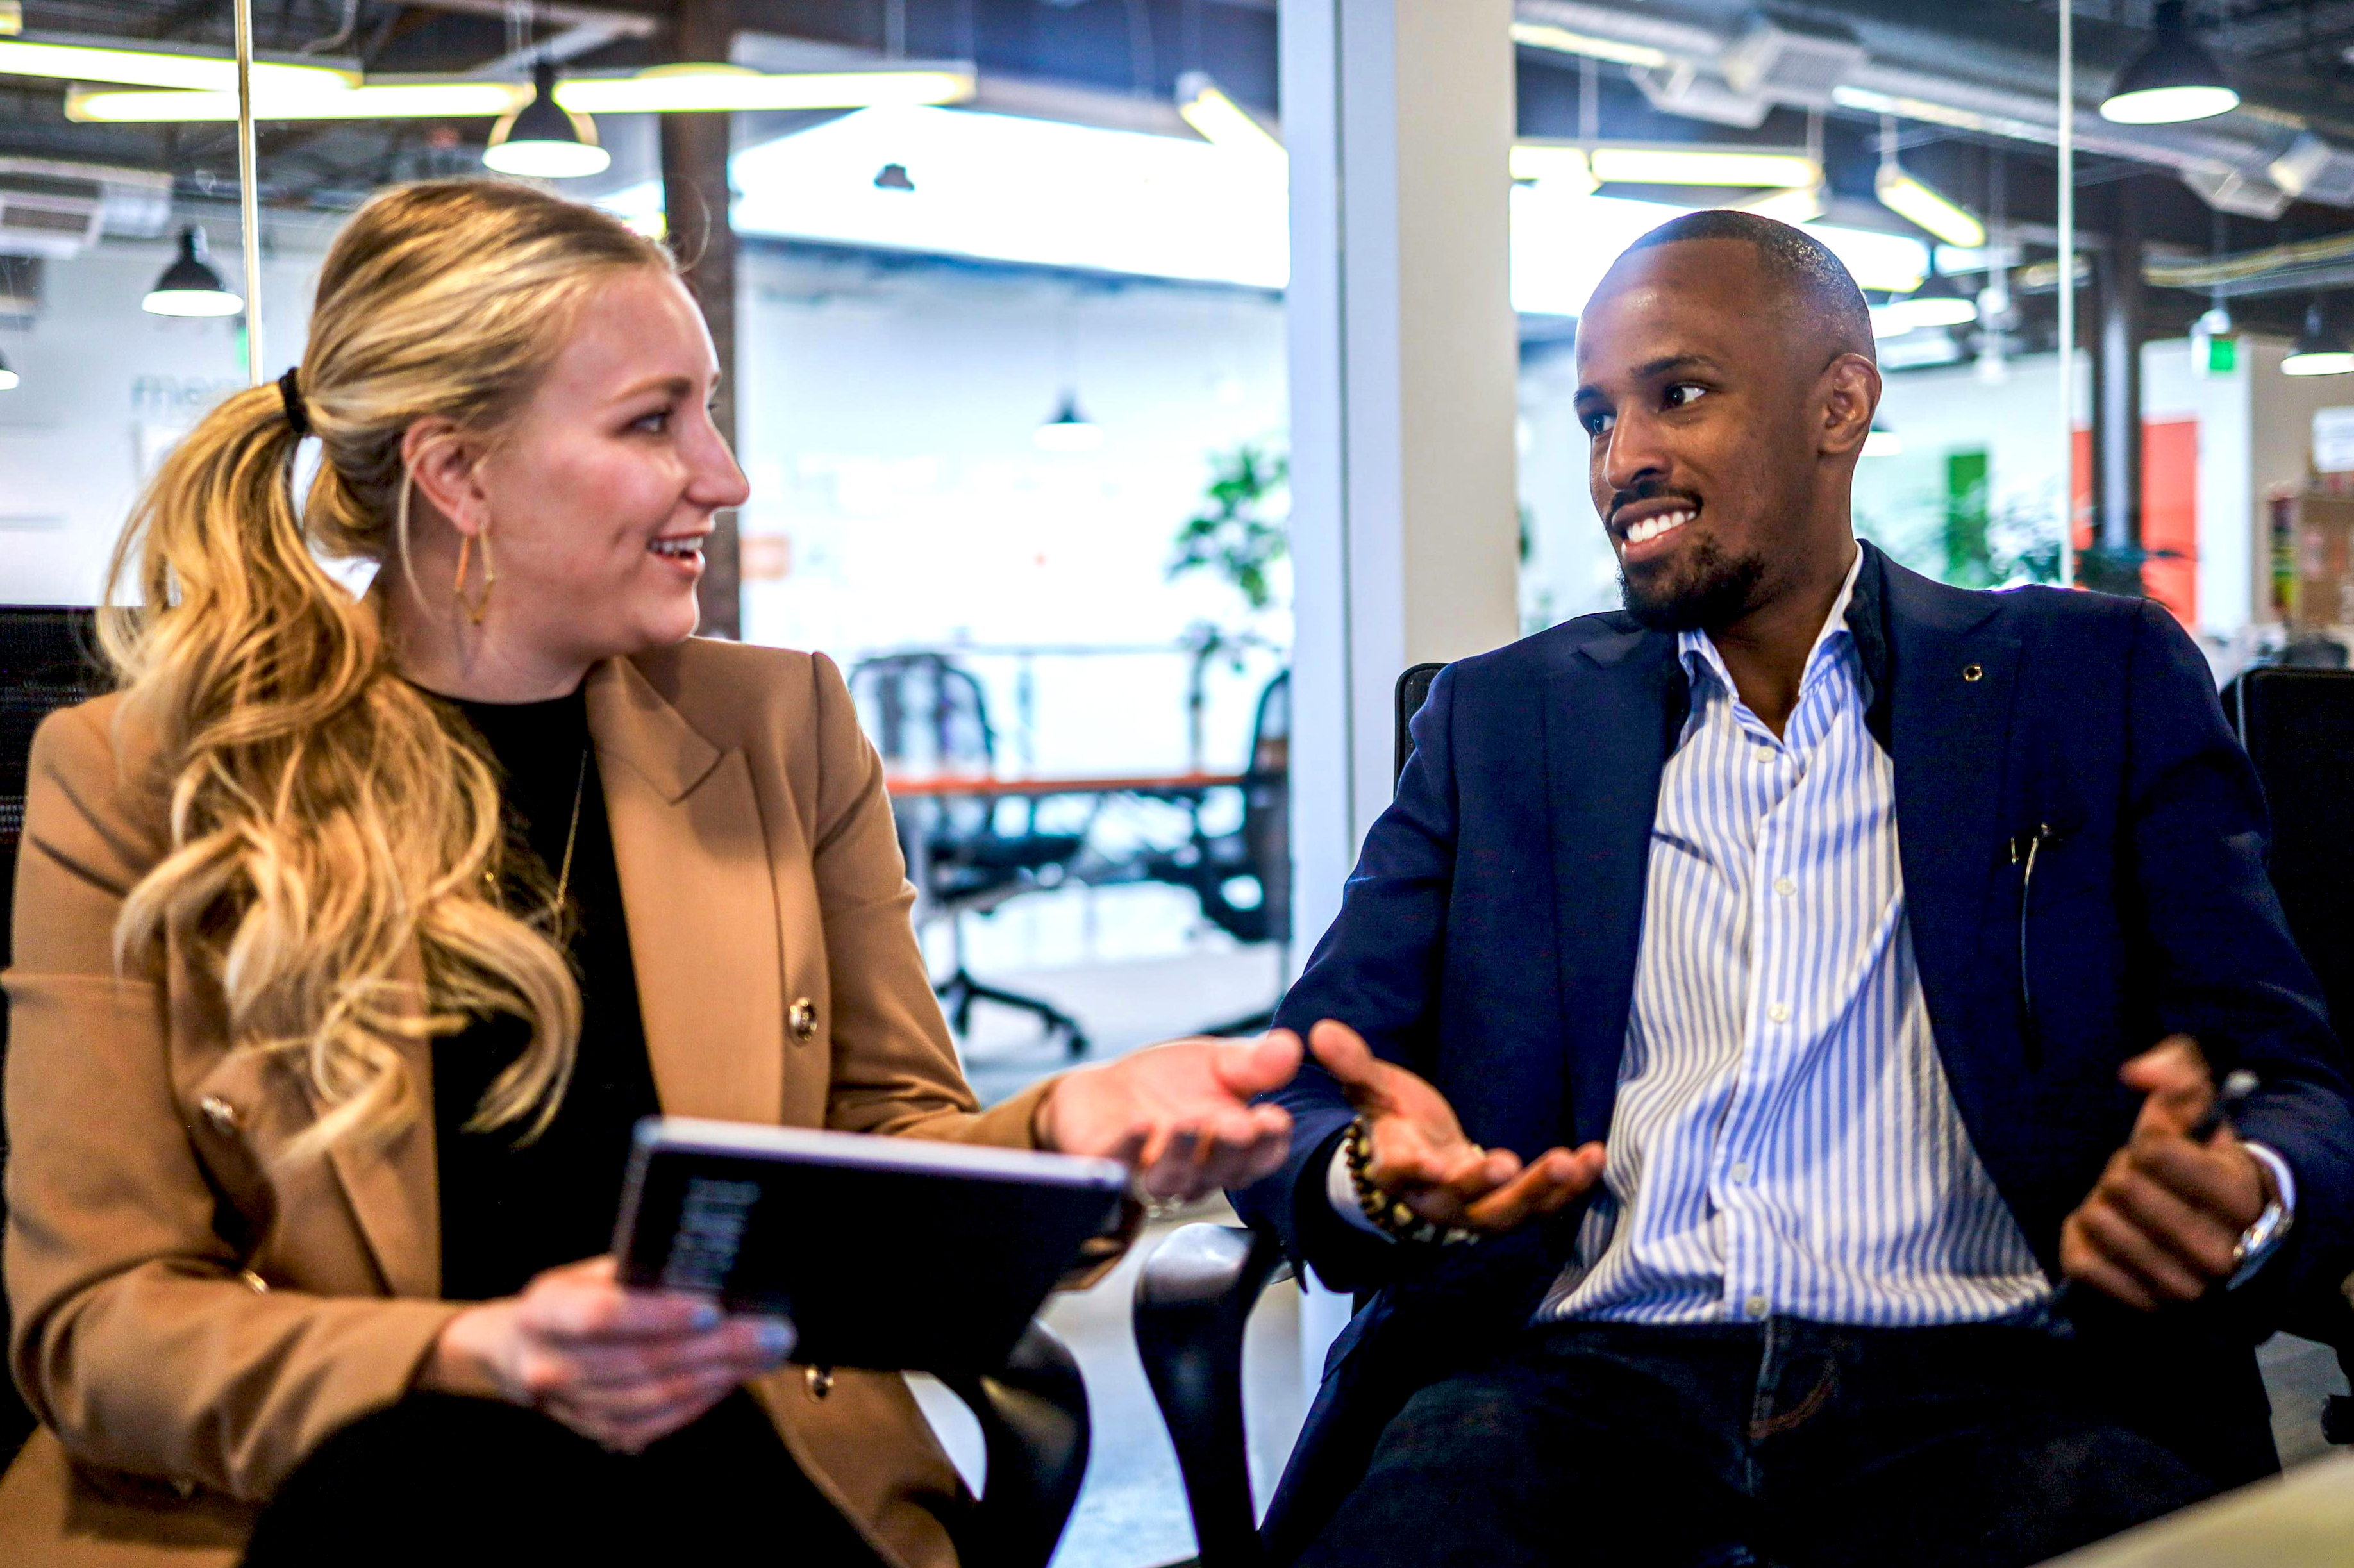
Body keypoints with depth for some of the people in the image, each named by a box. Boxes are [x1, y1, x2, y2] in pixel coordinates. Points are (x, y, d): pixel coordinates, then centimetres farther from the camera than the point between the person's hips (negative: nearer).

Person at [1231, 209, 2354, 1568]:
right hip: (1592, 1368, 0)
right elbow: (1300, 1103, 10)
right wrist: (1377, 1181, -15)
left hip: (1978, 1386, 1)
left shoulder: (2101, 682, 11)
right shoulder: (1503, 717, 15)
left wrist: (2243, 1206, -19)